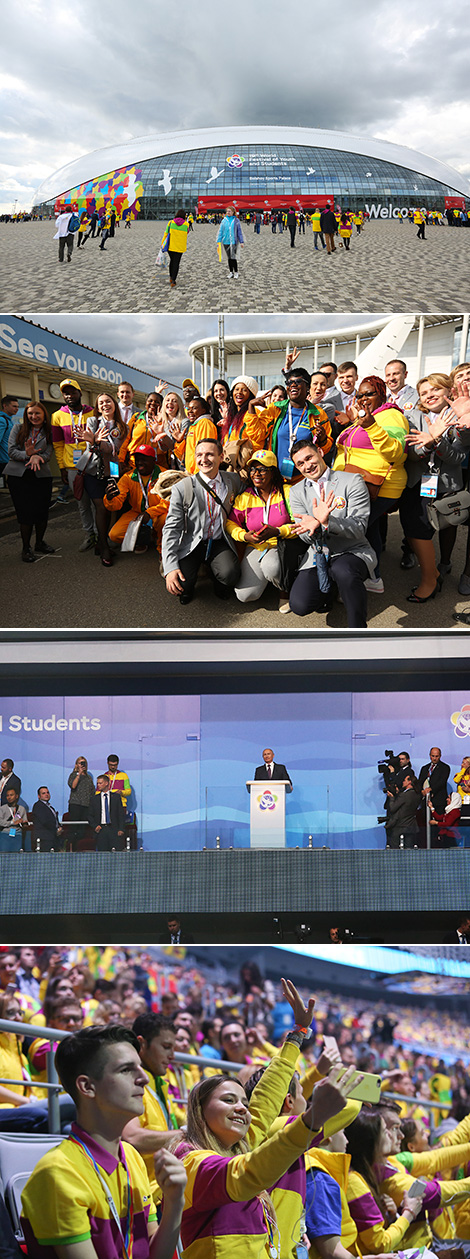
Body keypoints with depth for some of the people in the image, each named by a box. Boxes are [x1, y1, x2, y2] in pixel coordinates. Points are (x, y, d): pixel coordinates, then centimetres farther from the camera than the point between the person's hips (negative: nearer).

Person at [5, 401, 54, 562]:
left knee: (42, 512, 4)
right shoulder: (18, 429, 6)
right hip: (18, 475, -1)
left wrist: (36, 457, -26)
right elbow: (11, 451, -3)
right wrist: (27, 454, -21)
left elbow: (47, 454, -4)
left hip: (41, 476, 1)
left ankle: (39, 543, 25)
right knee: (25, 512, -4)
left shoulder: (49, 433, 6)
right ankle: (26, 548, 6)